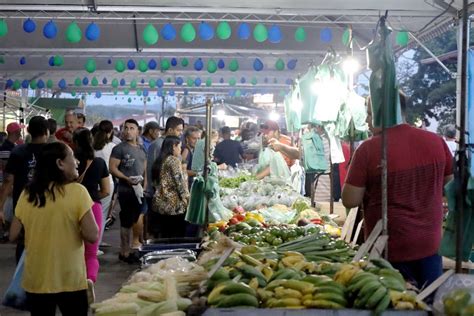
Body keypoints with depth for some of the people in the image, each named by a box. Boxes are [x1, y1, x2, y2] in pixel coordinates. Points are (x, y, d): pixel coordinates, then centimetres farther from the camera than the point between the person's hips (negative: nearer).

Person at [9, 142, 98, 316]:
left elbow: (13, 236, 4)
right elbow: (92, 236, -17)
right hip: (70, 281, -3)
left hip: (35, 281, 4)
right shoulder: (77, 192, -15)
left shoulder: (27, 194, -3)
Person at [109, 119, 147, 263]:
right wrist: (126, 179, -23)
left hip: (139, 190, 7)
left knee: (137, 220, 13)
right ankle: (124, 252, 6)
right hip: (126, 190, -7)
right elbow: (112, 168, -12)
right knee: (126, 222, -2)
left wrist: (145, 185, 8)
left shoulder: (141, 149, 15)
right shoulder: (119, 148, -6)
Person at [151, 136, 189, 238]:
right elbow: (180, 182, -15)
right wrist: (187, 199, -9)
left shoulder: (161, 160, 15)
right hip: (174, 203, -8)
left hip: (162, 202, 8)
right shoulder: (174, 160, -10)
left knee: (165, 235, 12)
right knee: (177, 237, -2)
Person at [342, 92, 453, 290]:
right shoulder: (435, 141, -5)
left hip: (391, 250, -4)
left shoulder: (368, 149, -18)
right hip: (430, 244, 4)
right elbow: (448, 179, 11)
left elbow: (350, 201, -15)